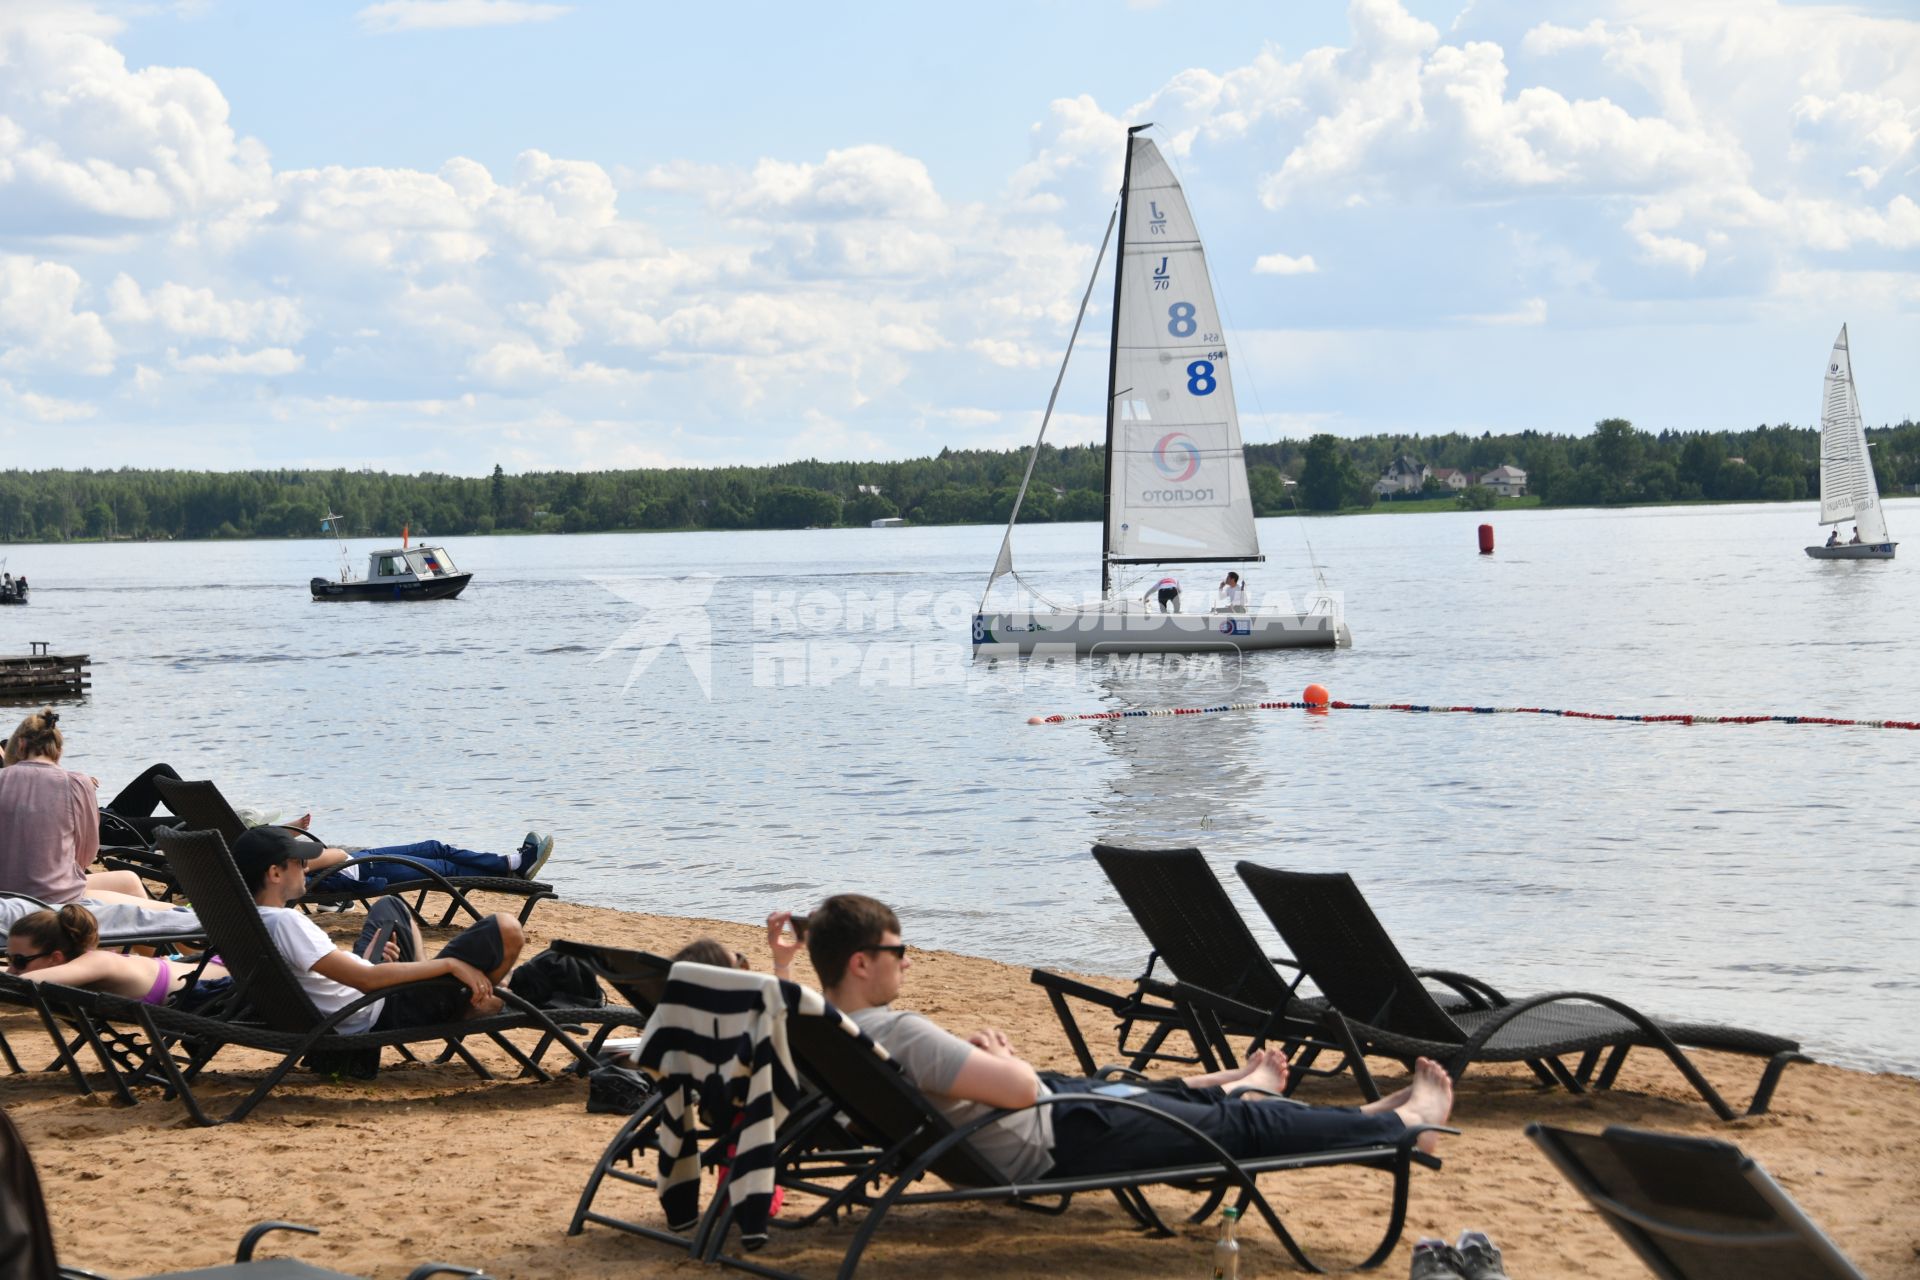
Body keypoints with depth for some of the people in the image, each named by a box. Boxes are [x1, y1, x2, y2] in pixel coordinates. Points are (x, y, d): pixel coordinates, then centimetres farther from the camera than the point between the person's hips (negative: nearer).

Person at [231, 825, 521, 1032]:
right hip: (384, 1019, -11)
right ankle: (469, 1007, 13)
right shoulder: (286, 922, -27)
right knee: (505, 930, -13)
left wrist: (367, 960, 8)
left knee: (389, 906, 37)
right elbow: (365, 980, -33)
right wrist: (449, 965, -29)